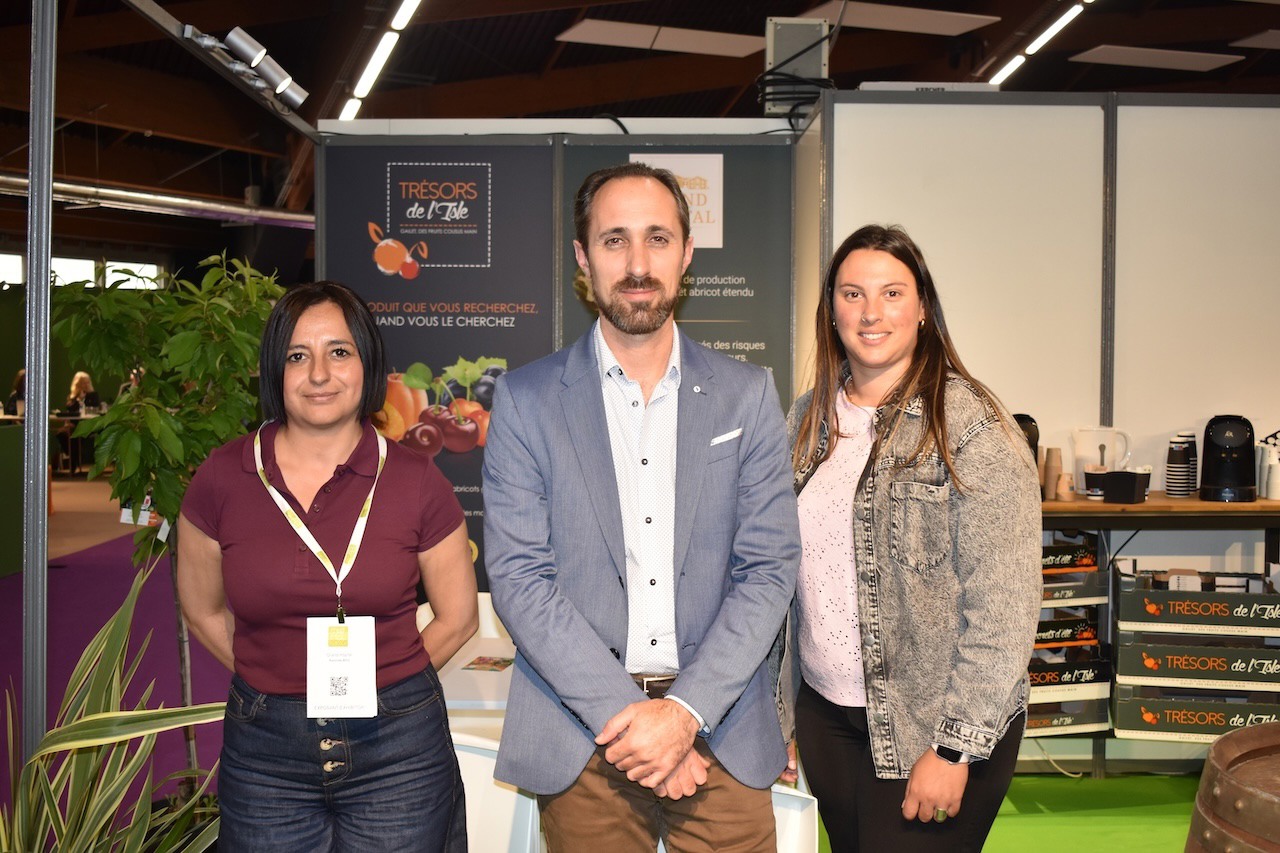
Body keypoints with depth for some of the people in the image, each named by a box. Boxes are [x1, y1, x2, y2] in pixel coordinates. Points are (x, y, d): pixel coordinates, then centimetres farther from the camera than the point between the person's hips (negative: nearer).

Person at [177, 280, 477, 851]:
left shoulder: (414, 482, -6)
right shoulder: (222, 479, -3)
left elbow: (458, 616, 3)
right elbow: (203, 611, 9)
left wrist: (376, 681, 3)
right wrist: (279, 682, 5)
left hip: (399, 749, -1)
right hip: (264, 751, 1)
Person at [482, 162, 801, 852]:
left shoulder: (748, 396, 3)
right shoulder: (525, 399, -1)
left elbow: (770, 568, -1)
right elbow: (518, 576, -7)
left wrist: (684, 710, -12)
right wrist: (625, 713, -14)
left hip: (720, 732, 1)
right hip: (581, 740, -1)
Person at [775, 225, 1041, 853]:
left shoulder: (970, 425, -12)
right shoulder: (809, 419, 5)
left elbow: (1003, 606, -14)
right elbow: (784, 573, 9)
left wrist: (955, 749, -16)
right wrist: (779, 718, 9)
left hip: (929, 727, -5)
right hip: (823, 713, 5)